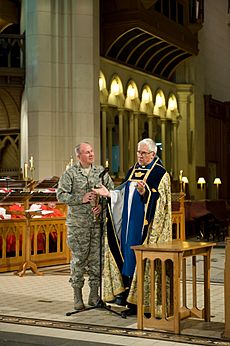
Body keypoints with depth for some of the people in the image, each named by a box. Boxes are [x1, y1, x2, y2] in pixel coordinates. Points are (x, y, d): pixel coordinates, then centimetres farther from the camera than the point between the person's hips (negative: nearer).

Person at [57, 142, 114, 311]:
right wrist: (81, 198, -14)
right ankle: (77, 296, 12)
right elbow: (61, 194, -5)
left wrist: (103, 205, -9)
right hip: (78, 223, -2)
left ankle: (94, 295, 16)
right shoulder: (70, 173, 0)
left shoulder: (101, 171, 9)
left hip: (98, 222, 3)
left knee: (97, 258, 4)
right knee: (78, 259, 2)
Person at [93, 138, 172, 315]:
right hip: (128, 221, 7)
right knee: (126, 252, 7)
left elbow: (158, 199, -16)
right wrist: (109, 193, 2)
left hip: (144, 224, -7)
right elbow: (123, 193, 17)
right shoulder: (133, 170, 17)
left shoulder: (159, 173, -5)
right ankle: (127, 291, 15)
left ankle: (139, 299, 1)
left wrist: (144, 192, -32)